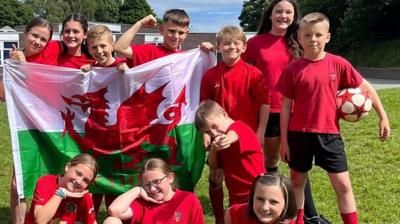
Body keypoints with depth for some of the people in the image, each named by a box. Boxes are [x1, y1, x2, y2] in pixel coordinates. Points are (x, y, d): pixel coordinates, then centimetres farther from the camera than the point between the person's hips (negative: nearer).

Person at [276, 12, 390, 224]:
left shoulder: (338, 64, -4)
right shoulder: (293, 69, -5)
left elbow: (366, 87, 6)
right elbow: (286, 106, 0)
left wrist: (383, 116, 5)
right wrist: (284, 140, -1)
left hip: (329, 133, 0)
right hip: (299, 134, 0)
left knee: (343, 184, 2)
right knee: (297, 181, 14)